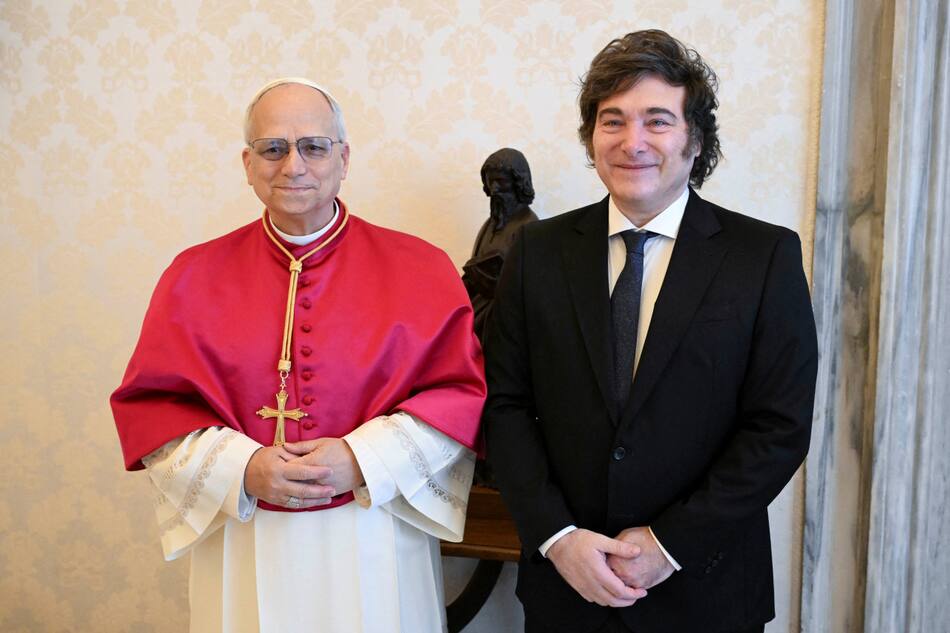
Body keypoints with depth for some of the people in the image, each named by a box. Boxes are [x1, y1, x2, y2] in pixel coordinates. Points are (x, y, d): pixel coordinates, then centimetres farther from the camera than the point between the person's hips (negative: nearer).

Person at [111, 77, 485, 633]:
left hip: (375, 545, -1)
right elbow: (148, 402, 0)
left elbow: (461, 390, -5)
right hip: (244, 550, 1)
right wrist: (242, 468, -14)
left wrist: (363, 460, -16)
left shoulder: (418, 269, -2)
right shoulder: (195, 275, 2)